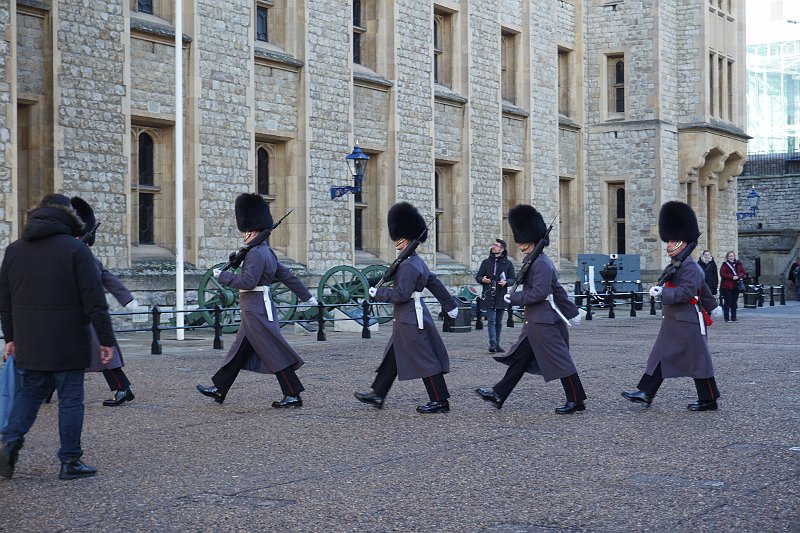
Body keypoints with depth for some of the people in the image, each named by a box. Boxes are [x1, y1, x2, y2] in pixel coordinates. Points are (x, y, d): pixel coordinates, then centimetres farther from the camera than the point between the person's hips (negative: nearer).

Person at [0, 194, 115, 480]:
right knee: (70, 397, 2)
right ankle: (70, 461, 6)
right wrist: (106, 340, -8)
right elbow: (94, 301, -11)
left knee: (31, 389, 19)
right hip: (68, 343, -5)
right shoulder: (75, 249, -8)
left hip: (29, 342, 5)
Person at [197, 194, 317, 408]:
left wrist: (222, 275, -12)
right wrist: (306, 296, 24)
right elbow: (286, 275, 19)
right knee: (240, 352, 14)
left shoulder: (256, 253, -17)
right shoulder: (267, 252, 14)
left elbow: (248, 281, -23)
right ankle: (219, 389, 21)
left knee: (275, 354, -6)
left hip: (257, 312, -10)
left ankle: (293, 396, -3)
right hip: (258, 309, 10)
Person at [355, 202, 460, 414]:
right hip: (409, 319, 11)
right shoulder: (417, 261, 12)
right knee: (392, 357, 14)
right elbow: (434, 283, 20)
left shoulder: (408, 265, -20)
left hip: (412, 321, -11)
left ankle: (440, 401, 2)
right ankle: (377, 395, 21)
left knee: (426, 361, -4)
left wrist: (378, 293, -11)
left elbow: (401, 294, -24)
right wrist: (450, 305, 28)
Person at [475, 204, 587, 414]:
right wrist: (572, 311, 24)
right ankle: (498, 395, 18)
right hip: (535, 321, 11)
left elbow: (539, 293, -25)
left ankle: (576, 401, 3)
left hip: (544, 324, -11)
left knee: (560, 361, -3)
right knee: (519, 358, 13)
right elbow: (557, 289, 19)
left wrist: (513, 298, -14)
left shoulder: (541, 263, -18)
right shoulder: (533, 260, 14)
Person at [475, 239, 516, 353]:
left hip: (501, 296, 1)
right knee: (491, 320, -11)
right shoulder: (486, 262, 8)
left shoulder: (508, 263, 6)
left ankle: (497, 344, 17)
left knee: (499, 322, 9)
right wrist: (482, 279, -11)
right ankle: (492, 344, -16)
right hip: (489, 296, -1)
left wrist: (506, 282, -15)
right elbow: (477, 276, 11)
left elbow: (513, 279, 6)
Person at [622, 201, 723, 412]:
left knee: (698, 360, -1)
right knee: (661, 356, 8)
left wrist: (663, 293, -31)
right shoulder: (677, 265, 15)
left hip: (688, 323, -10)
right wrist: (712, 306, 35)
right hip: (673, 322, 10)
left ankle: (709, 400, 8)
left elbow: (687, 292, -27)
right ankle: (645, 393, 9)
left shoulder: (690, 266, -16)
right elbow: (703, 288, 26)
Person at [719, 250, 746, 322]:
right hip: (726, 286, -3)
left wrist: (738, 276, -14)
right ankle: (727, 318, 1)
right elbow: (722, 274, -11)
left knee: (734, 302, 7)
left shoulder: (738, 264, 9)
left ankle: (733, 318, 14)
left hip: (736, 286, 3)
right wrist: (732, 277, -17)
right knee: (727, 302, -4)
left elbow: (743, 272, 7)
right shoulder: (725, 265, -1)